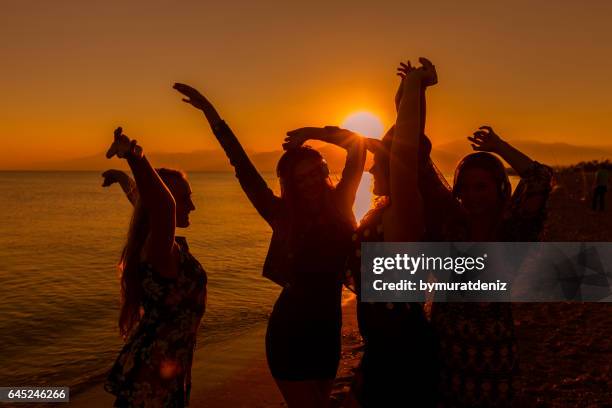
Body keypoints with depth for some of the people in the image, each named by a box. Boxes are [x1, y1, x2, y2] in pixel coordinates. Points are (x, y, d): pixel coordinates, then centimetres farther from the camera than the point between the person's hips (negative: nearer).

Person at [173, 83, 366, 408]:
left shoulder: (338, 207, -2)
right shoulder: (284, 215, -9)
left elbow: (356, 144, 0)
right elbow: (243, 168, -11)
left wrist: (314, 132, -9)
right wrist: (211, 114, -11)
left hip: (327, 330, 4)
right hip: (290, 332, -4)